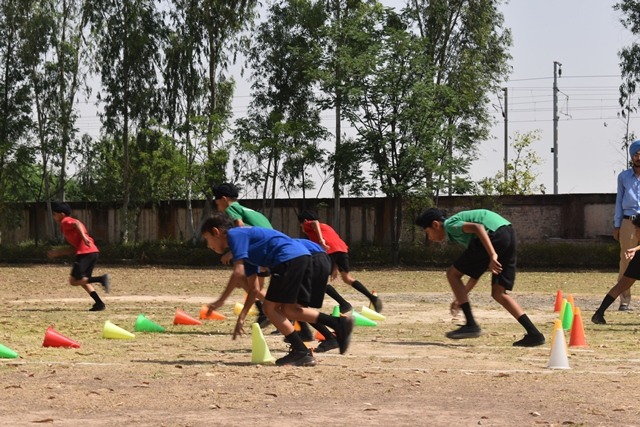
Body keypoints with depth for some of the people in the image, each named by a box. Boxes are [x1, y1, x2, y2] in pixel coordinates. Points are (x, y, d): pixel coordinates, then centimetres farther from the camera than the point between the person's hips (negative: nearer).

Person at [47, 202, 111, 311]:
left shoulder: (66, 222, 6)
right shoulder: (71, 223, 32)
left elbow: (77, 223, -19)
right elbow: (74, 248, 32)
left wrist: (84, 237, -32)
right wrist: (57, 252, 36)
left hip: (85, 252, -9)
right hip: (94, 252, 9)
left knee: (73, 281, -7)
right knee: (82, 280, 17)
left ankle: (101, 279, -22)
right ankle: (99, 303, 4)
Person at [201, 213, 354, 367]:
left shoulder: (234, 234, 2)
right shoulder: (247, 250, 29)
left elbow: (238, 272, -9)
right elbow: (254, 289, 28)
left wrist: (220, 301, -3)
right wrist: (241, 318, 24)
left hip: (289, 259, -10)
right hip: (302, 256, 10)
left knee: (270, 308, 0)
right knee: (287, 309, 16)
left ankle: (302, 353, -1)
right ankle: (339, 323, 8)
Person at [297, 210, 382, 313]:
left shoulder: (308, 225, 17)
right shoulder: (325, 226, 37)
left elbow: (315, 222, -8)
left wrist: (321, 240, -21)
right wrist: (335, 268, 31)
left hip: (329, 250, -7)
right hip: (342, 248, 7)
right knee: (347, 278, 22)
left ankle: (344, 304, -9)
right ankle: (373, 298, 13)